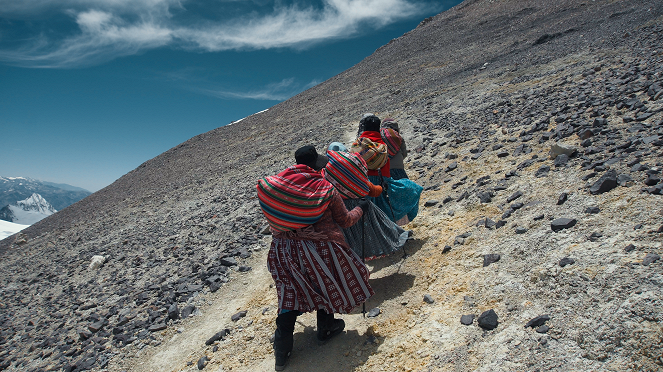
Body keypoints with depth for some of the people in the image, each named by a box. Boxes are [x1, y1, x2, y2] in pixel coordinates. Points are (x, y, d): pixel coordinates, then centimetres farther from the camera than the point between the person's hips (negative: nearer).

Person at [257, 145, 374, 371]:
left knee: (290, 293, 16)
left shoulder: (274, 183, -4)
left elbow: (273, 221, 7)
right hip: (321, 249, -4)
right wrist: (360, 209, 18)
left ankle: (282, 351, 19)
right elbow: (345, 221, 0)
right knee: (326, 285, 22)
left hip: (283, 250, 4)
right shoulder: (326, 189, -12)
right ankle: (326, 328, 42)